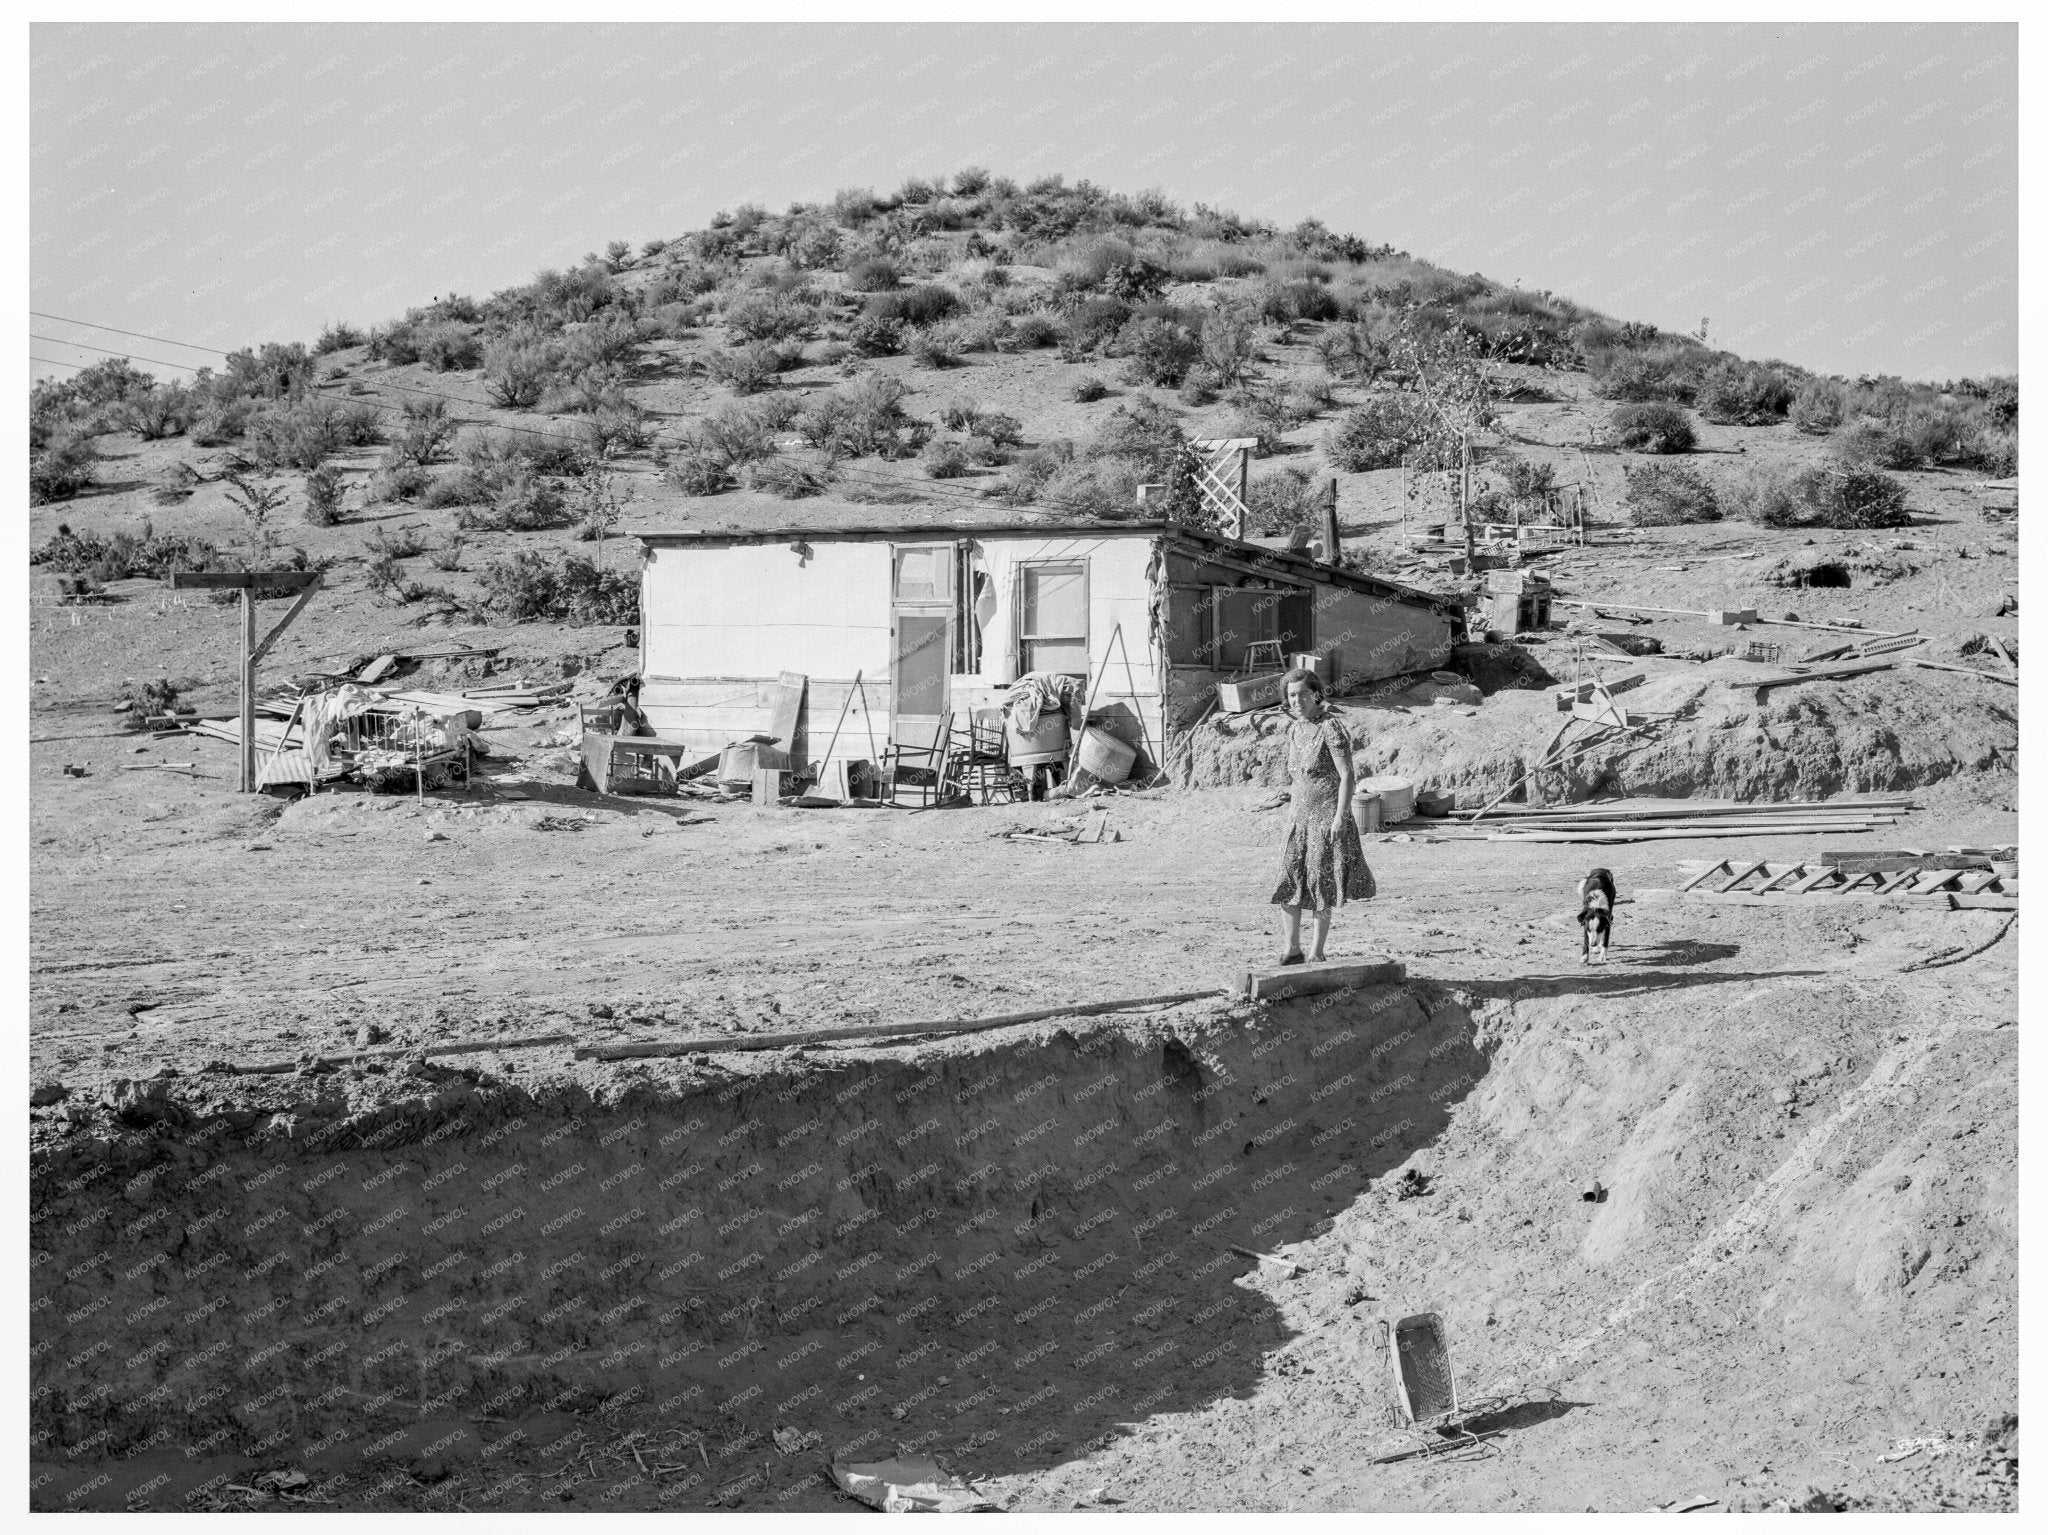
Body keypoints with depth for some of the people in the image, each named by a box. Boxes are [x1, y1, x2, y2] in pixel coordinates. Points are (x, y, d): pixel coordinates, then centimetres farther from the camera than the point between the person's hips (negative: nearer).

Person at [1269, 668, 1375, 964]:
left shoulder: (1330, 728, -13)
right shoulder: (1293, 729, 9)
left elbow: (1347, 776, -15)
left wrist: (1340, 817, -19)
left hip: (1327, 816, -7)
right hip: (1299, 816, 7)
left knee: (1322, 884, -1)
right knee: (1287, 883, 1)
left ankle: (1317, 954, 7)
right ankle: (1293, 950, 9)